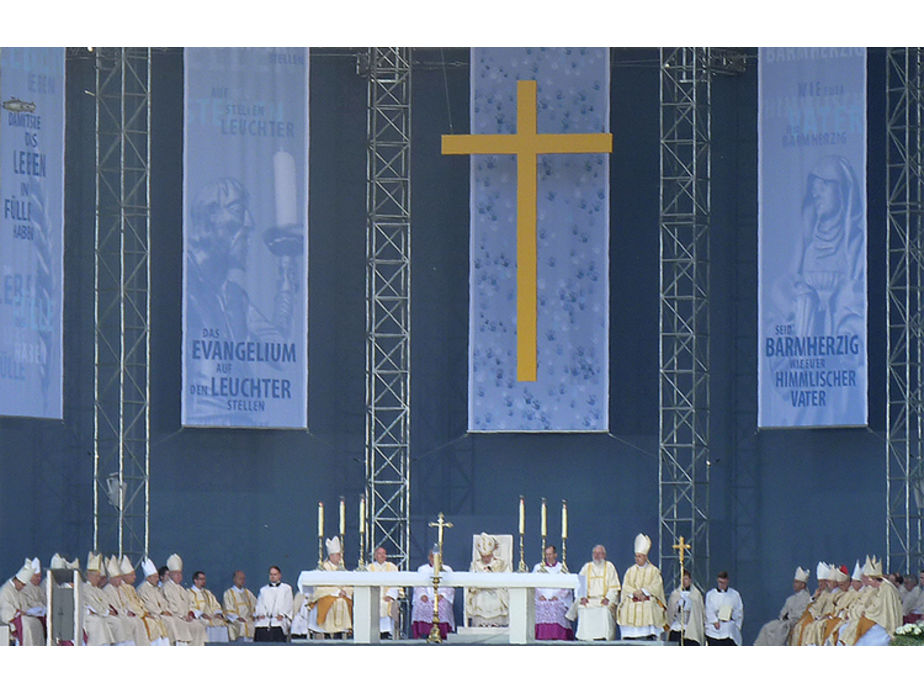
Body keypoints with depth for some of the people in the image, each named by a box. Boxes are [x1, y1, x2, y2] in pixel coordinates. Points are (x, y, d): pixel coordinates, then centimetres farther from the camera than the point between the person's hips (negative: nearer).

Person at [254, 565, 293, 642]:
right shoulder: (263, 590, 25)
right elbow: (259, 604, 14)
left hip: (278, 621, -2)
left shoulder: (286, 589, 17)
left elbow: (288, 604, 6)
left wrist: (282, 614, -12)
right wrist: (260, 614, -7)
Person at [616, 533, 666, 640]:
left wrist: (642, 591, -13)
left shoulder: (654, 571, 8)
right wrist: (635, 592, -11)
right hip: (631, 605, 2)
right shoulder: (630, 570, 16)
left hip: (648, 604, -2)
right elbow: (625, 587, 7)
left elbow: (656, 587, -2)